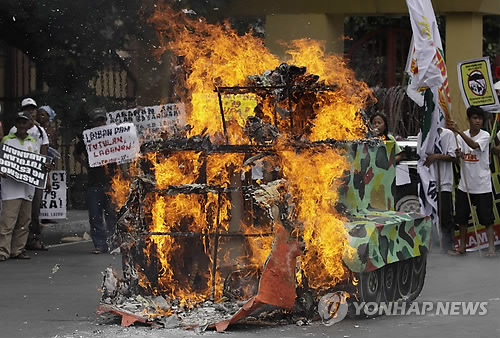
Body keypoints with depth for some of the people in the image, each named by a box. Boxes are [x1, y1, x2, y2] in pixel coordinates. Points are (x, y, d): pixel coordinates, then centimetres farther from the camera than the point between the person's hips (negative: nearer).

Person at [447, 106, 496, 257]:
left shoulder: (485, 135, -6)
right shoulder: (462, 136, 6)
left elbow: (474, 145, -26)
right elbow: (457, 157, -1)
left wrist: (458, 131, -36)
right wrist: (458, 154, -26)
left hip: (482, 186, -4)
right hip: (465, 184, 4)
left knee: (487, 218, -5)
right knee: (462, 217, 9)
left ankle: (491, 247, -1)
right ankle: (462, 247, 21)